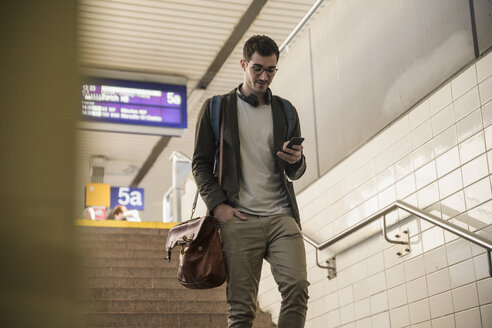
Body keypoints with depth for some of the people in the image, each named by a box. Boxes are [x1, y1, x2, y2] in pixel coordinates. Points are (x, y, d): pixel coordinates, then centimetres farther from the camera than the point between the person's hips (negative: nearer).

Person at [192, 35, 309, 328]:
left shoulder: (285, 112, 18)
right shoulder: (216, 108, 11)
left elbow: (296, 173, 18)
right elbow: (201, 163, 8)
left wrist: (296, 161, -7)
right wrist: (217, 204, -7)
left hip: (281, 216, 2)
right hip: (239, 218, -2)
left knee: (297, 285, -19)